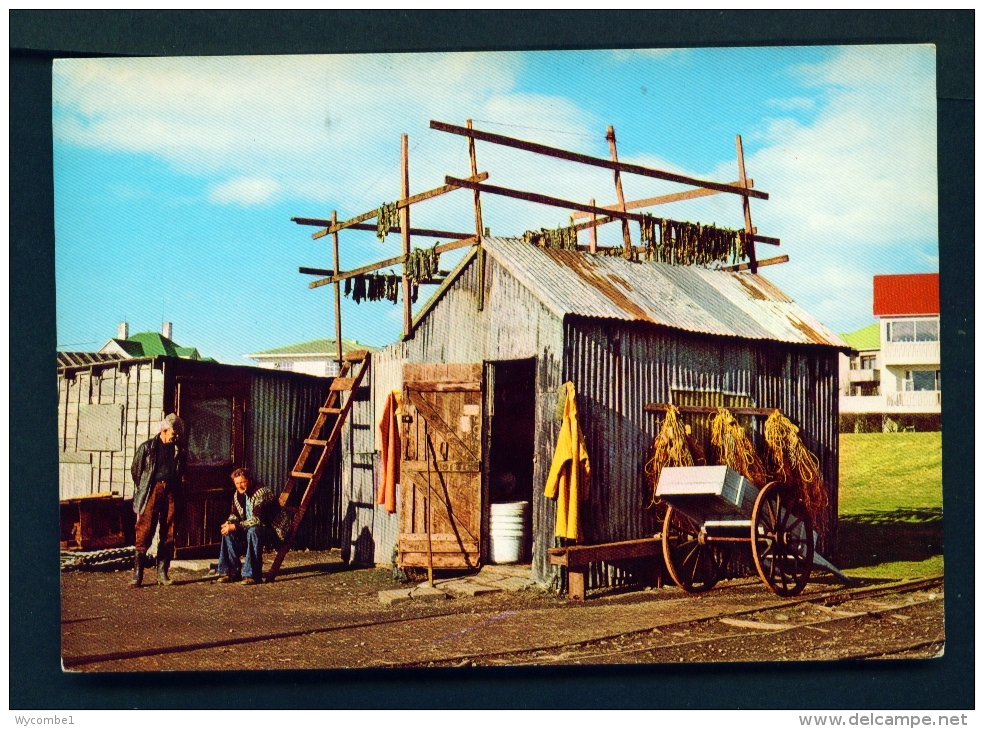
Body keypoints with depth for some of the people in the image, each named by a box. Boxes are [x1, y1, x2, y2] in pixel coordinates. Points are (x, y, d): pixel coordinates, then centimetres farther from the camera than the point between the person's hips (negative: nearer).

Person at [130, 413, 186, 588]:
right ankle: (137, 574, -8)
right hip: (152, 492, -3)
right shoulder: (147, 447, 5)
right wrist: (142, 492, 8)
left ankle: (162, 573, 10)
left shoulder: (179, 450, 14)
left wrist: (176, 490, 9)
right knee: (144, 531, -9)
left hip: (171, 494, 3)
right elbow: (135, 471, 9)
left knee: (168, 534, 3)